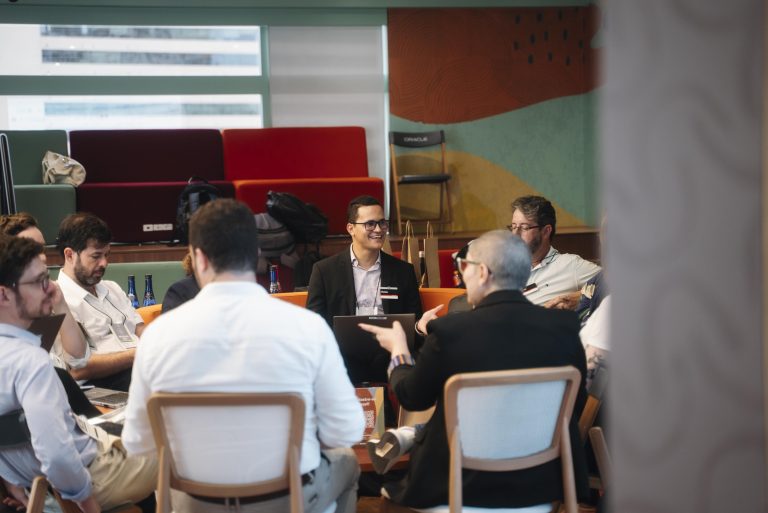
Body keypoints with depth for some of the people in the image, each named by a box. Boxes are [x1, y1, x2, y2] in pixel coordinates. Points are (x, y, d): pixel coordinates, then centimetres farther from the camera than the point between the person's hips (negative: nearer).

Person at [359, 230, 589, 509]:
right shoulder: (565, 326, -9)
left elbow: (412, 398, -1)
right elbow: (577, 404, 4)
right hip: (546, 483, 4)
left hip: (465, 485, -4)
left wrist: (398, 350, 18)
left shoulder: (448, 330, -17)